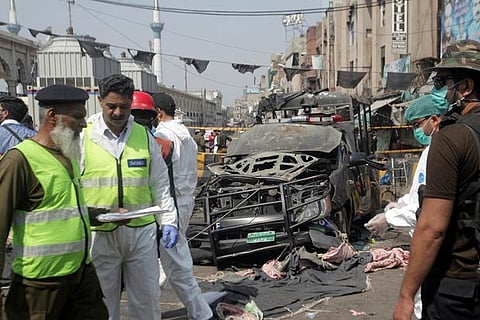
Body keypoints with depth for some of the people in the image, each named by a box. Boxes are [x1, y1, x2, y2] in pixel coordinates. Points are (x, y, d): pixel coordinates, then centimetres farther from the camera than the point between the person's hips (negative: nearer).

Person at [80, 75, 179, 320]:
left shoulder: (144, 136, 6)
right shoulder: (84, 136, -1)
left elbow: (160, 184, 10)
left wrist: (168, 222, 3)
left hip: (142, 231, 2)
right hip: (99, 234, -1)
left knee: (147, 298, 12)